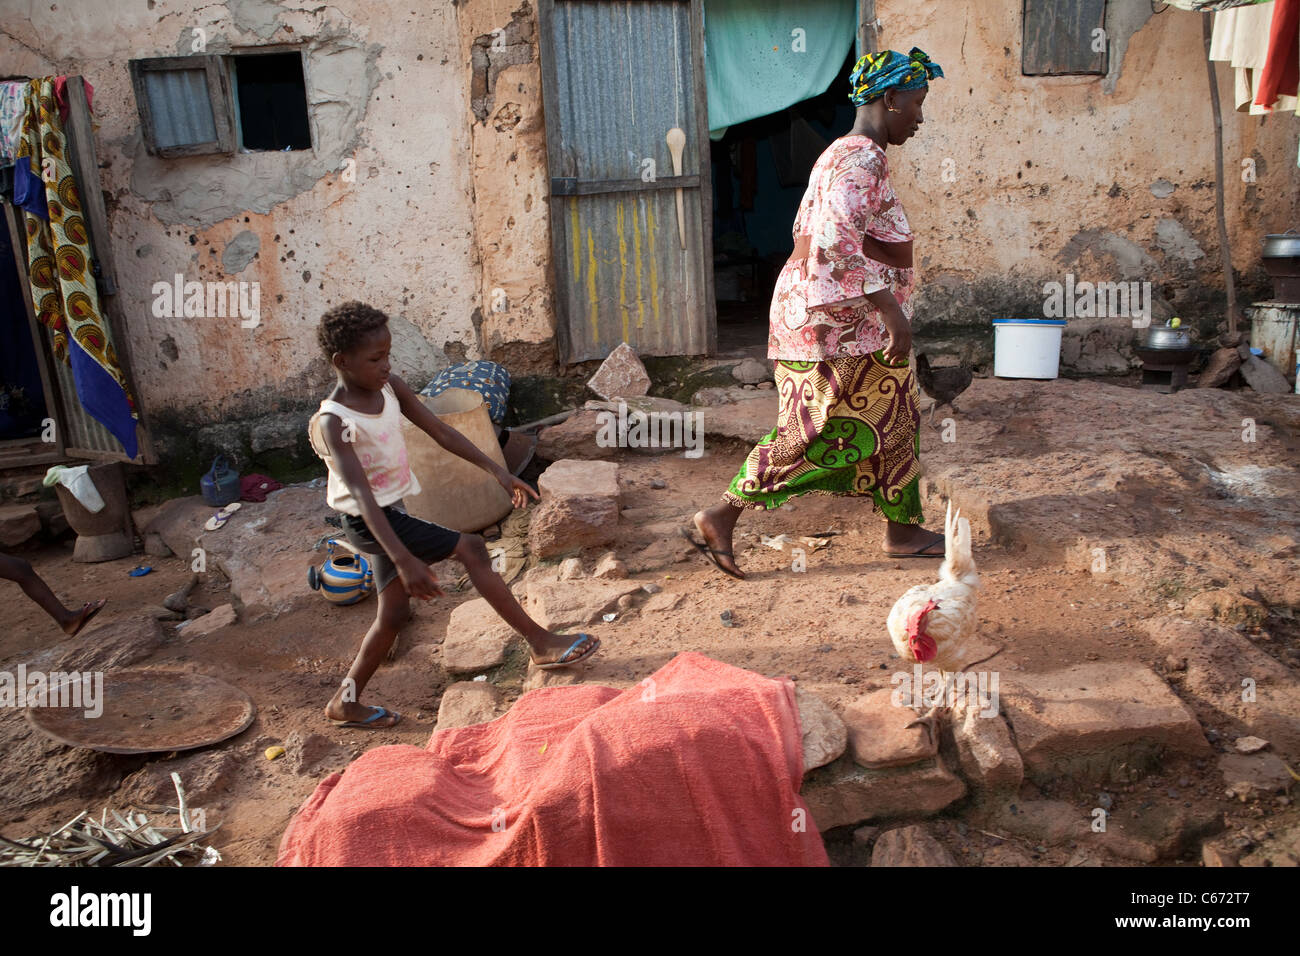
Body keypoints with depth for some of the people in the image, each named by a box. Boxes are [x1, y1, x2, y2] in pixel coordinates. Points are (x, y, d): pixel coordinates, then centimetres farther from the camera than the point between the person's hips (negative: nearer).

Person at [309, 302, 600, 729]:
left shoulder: (390, 388, -4)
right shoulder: (333, 423, -25)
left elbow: (440, 431, 0)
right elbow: (361, 494, -34)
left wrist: (498, 471, -5)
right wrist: (405, 560, -42)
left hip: (392, 513, 8)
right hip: (369, 522, -8)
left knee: (394, 613, 15)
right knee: (470, 548, -14)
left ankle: (345, 702, 32)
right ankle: (541, 643, -6)